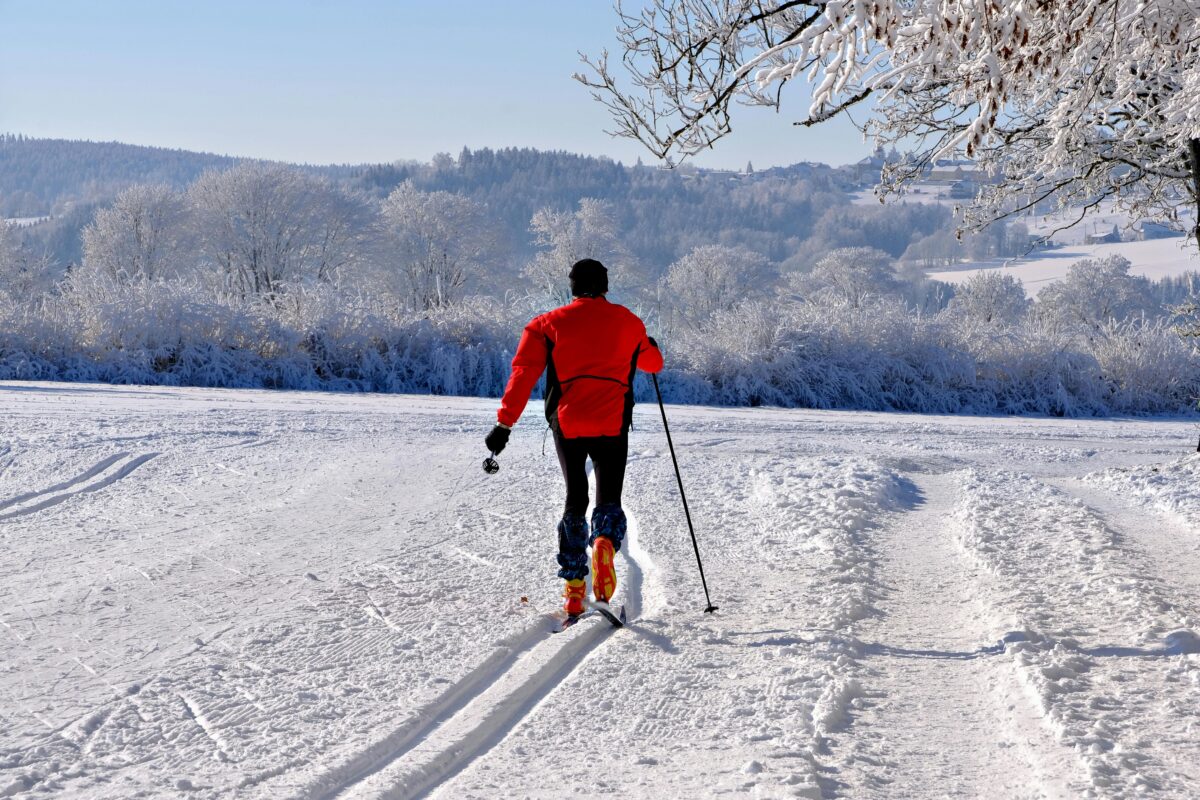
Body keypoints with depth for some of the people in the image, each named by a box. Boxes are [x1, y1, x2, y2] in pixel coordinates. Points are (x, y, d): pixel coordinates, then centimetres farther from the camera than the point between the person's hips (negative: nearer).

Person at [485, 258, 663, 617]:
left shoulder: (549, 324, 6)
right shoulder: (628, 322, 10)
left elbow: (524, 373, -5)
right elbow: (653, 363, 27)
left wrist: (504, 423, -7)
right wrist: (650, 347, 51)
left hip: (567, 424, 0)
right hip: (612, 425, 0)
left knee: (575, 500, 14)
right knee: (609, 500, 9)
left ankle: (573, 587, 6)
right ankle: (605, 541, -27)